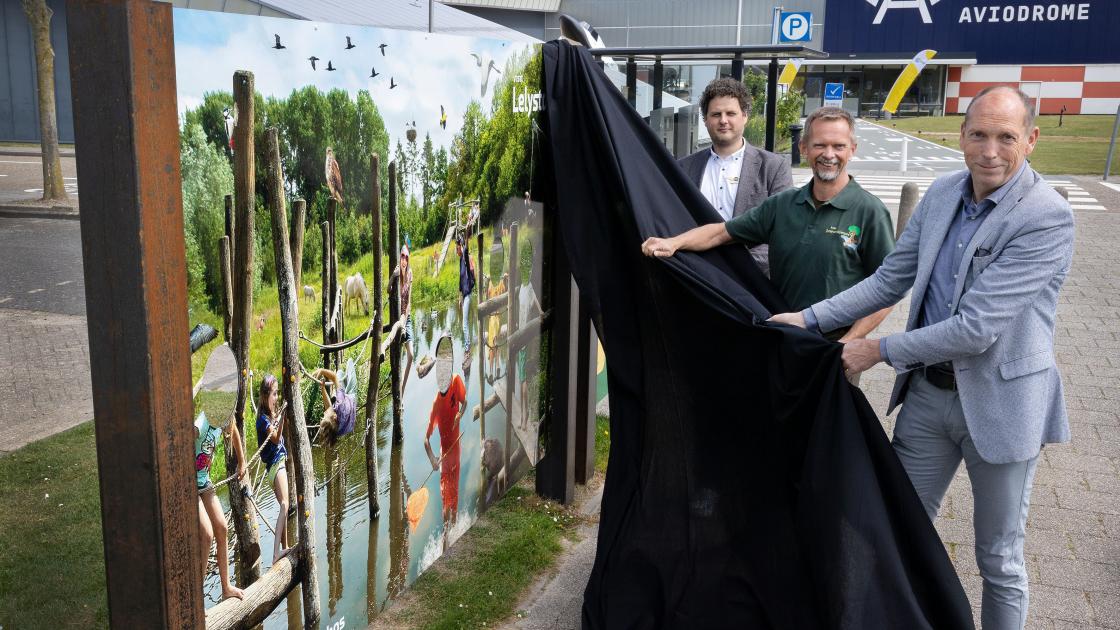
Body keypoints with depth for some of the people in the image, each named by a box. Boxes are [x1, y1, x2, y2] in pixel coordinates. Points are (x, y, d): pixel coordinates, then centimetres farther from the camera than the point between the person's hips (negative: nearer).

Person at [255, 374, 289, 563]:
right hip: (275, 464, -10)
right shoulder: (263, 419, -13)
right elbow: (276, 438, -25)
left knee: (285, 507, 16)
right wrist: (282, 417, -35)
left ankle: (284, 548, 25)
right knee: (284, 505, -22)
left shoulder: (273, 414, 12)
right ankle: (276, 552, -30)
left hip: (280, 463, 10)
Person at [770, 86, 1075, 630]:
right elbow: (890, 280, 7)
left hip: (999, 401, -5)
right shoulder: (942, 194, -1)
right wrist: (810, 317, 0)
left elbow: (976, 329, -26)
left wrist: (881, 350, -16)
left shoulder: (1047, 217, -21)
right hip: (928, 388, 6)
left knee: (999, 560, 12)